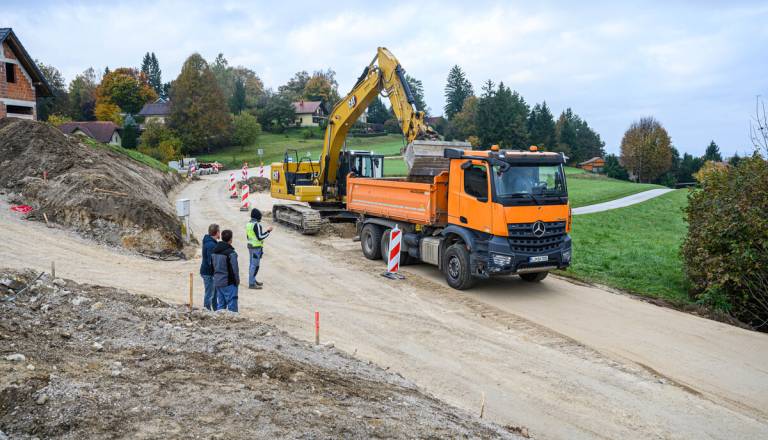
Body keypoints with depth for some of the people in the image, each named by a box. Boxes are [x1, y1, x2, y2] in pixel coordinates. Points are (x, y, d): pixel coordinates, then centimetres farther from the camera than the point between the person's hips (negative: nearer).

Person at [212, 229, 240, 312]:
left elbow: (212, 266, 13)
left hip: (217, 281, 7)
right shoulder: (231, 252, -17)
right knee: (232, 303, -1)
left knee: (220, 304, 14)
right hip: (229, 283, -7)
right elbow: (235, 269, -15)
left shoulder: (214, 251, 7)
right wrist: (237, 280, -2)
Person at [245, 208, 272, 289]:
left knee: (252, 264, 17)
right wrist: (268, 231, -13)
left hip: (250, 245, 10)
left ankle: (253, 280, 28)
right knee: (255, 265, -5)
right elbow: (260, 237, -22)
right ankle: (251, 284, -3)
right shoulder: (256, 225, -20)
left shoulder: (249, 224, 9)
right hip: (256, 247, -10)